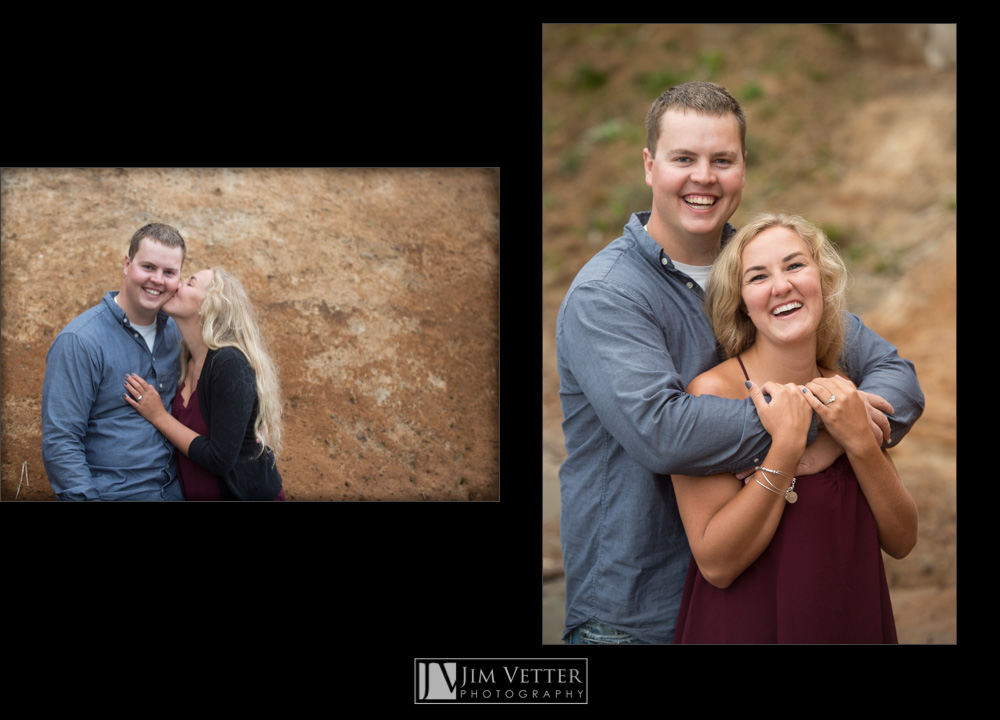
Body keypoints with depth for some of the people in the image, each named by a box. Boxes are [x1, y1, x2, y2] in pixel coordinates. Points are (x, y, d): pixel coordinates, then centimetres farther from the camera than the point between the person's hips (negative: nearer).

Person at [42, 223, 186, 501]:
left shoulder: (173, 331, 7)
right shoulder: (79, 342, -13)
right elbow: (59, 443, -16)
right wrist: (85, 498, -22)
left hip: (173, 489, 5)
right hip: (112, 495, -5)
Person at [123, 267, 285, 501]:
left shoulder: (230, 363, -21)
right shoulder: (187, 363, 2)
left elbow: (220, 459, -24)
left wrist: (159, 416, -17)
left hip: (247, 494, -7)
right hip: (198, 495, 7)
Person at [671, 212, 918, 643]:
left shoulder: (843, 395, 0)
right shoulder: (711, 392, -16)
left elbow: (901, 541, -2)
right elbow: (716, 564, -22)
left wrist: (859, 442, -15)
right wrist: (786, 446, -25)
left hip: (853, 624, 5)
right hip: (745, 627, -5)